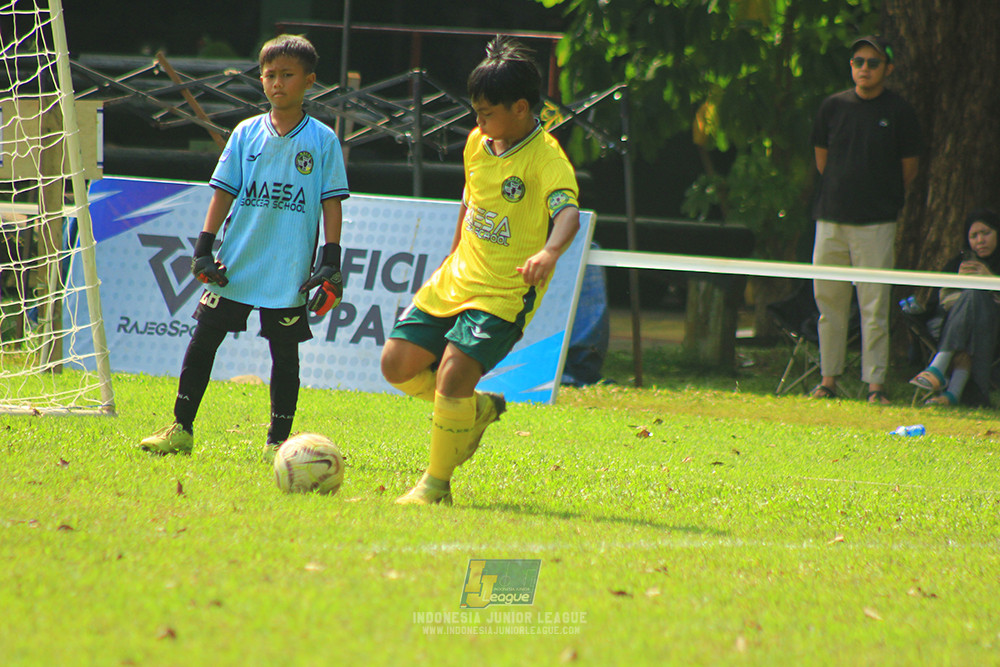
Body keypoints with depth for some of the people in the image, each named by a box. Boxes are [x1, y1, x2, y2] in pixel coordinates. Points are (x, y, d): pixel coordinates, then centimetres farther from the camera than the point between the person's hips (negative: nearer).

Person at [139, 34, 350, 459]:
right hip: (235, 264, 2)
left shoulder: (322, 141, 1)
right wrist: (204, 248, 1)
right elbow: (224, 192, 9)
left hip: (289, 272, -2)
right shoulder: (247, 134, 6)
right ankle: (181, 430, 9)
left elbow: (331, 203, 1)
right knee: (203, 340, 1)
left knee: (284, 352, 3)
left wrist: (330, 263, -5)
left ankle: (278, 441, 12)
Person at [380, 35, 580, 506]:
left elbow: (568, 212, -34)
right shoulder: (478, 143, 6)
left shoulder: (545, 157, -18)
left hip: (505, 294, -8)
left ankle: (436, 484, -8)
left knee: (454, 371, -23)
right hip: (456, 280, 8)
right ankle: (478, 408, 27)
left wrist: (549, 252, -54)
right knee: (397, 364, 4)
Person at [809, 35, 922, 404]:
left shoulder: (899, 111, -1)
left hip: (876, 222, -3)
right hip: (830, 220, 3)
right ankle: (828, 378, 13)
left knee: (874, 306, -5)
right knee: (828, 301, 5)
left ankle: (875, 384, -3)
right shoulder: (833, 106, 7)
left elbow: (909, 167, 7)